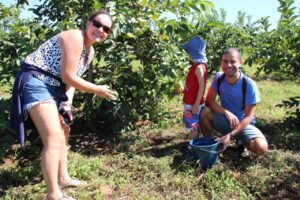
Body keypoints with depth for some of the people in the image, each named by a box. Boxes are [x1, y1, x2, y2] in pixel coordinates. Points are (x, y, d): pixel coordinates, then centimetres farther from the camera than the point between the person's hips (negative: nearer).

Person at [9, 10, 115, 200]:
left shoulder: (90, 51, 11)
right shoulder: (75, 38, -18)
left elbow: (73, 78, 7)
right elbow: (68, 77, -21)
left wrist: (67, 103, -9)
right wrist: (97, 90, -11)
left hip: (54, 87, 11)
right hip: (36, 83, -11)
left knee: (63, 131, 20)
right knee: (54, 139, -15)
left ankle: (63, 178, 36)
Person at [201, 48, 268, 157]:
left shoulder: (249, 84, -21)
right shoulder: (218, 77, -11)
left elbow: (248, 116, -19)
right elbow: (209, 101, -13)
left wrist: (230, 135, -30)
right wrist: (227, 112, -31)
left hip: (244, 123, -2)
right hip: (225, 121, 2)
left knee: (261, 147, -29)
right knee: (205, 112, -29)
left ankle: (241, 141, 6)